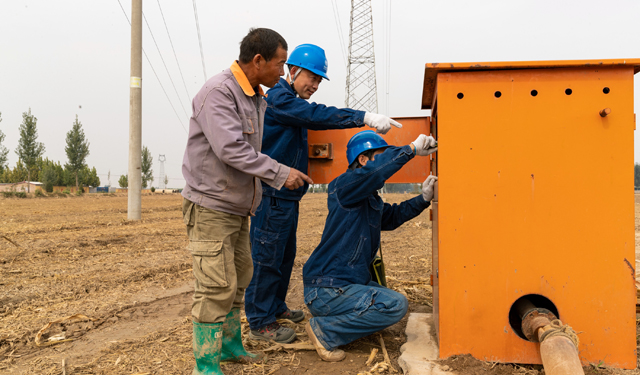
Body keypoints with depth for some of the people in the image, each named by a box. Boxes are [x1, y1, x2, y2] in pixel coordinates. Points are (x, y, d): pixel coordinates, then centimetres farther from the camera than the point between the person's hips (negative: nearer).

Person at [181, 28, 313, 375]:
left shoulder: (258, 99, 10)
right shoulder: (218, 92, -18)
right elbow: (231, 150, -27)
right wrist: (280, 173, -24)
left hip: (238, 208, 9)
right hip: (211, 206, -9)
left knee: (239, 277, 17)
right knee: (216, 285, -8)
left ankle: (229, 343, 33)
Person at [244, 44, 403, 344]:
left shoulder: (293, 103, 19)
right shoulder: (277, 98, -14)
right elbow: (317, 115, -26)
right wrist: (364, 117, -32)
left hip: (288, 195, 10)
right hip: (272, 195, -10)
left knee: (285, 254, 18)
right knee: (268, 257, -3)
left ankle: (275, 306, 32)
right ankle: (260, 322, 6)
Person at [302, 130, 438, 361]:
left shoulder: (371, 199, 15)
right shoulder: (344, 187, -14)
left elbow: (392, 216, 28)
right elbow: (373, 170, -34)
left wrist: (423, 199, 14)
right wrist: (412, 149, -25)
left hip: (346, 283, 10)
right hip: (325, 289, -10)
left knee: (394, 302, 22)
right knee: (396, 305, -18)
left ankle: (328, 322, 11)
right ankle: (324, 332, -9)